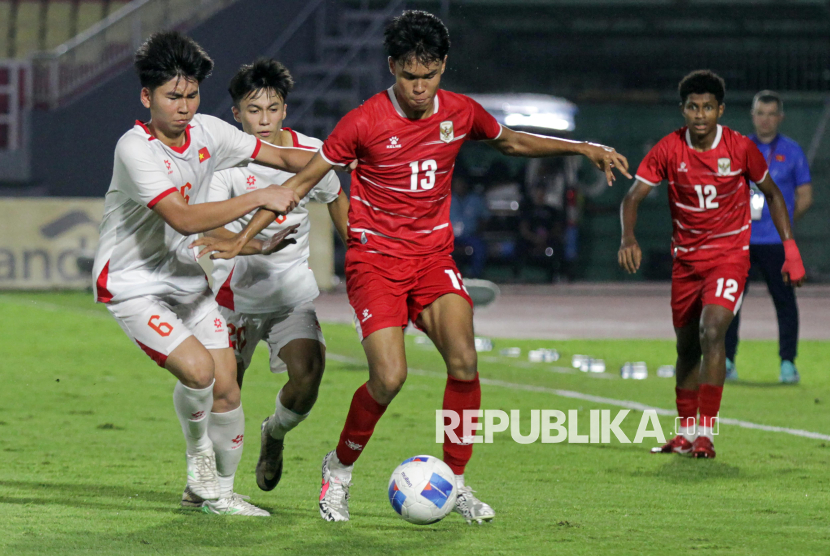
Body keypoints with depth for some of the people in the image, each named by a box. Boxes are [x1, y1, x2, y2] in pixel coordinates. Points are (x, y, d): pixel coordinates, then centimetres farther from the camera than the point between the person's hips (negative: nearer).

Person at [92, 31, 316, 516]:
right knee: (197, 369, -24)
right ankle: (199, 455, 5)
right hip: (133, 284, -6)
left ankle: (218, 490, 18)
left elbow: (282, 157, 5)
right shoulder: (135, 149, -24)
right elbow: (185, 219, -33)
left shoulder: (208, 132, -4)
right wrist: (260, 198, -34)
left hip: (187, 277, 6)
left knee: (226, 387, -1)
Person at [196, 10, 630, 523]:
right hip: (375, 258, -3)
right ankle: (341, 466, 8)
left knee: (463, 360, -20)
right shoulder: (365, 122, -12)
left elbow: (511, 142, 22)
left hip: (434, 256, 3)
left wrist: (583, 149, 14)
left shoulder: (461, 113, 0)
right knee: (390, 377, -20)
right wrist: (243, 239, -8)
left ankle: (455, 480, -4)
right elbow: (304, 180, -4)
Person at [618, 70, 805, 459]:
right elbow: (632, 197, -9)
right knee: (687, 346, 11)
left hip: (729, 255, -3)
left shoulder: (741, 148, -9)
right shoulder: (668, 150, -7)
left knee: (712, 331, -23)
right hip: (686, 259, 3)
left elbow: (772, 194, 5)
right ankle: (686, 433, 28)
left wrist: (790, 249, 0)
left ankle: (706, 432, -21)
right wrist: (628, 238, -28)